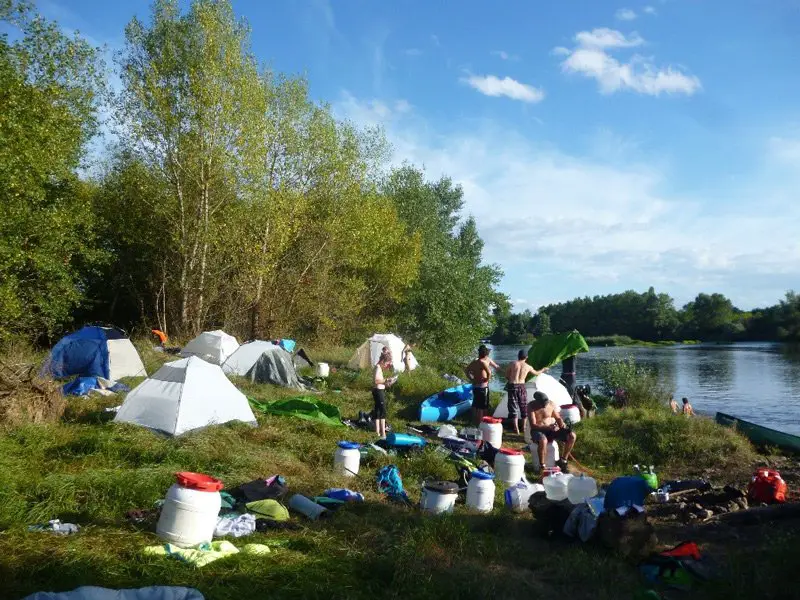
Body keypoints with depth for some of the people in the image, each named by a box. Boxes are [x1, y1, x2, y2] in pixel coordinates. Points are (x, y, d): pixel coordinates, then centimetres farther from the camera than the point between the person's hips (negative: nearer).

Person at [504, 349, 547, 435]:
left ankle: (516, 429, 2)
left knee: (513, 407, 4)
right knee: (524, 407, 17)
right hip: (521, 386, 1)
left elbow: (506, 376, 5)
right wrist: (543, 370, 47)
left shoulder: (513, 364, 0)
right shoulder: (528, 367, 6)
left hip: (512, 386, -1)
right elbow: (536, 373, 26)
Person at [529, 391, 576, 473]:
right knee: (543, 440, -41)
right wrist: (548, 427, -33)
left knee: (572, 436, -14)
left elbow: (557, 417, 10)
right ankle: (542, 466, -23)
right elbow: (533, 425, -22)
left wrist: (562, 423, -14)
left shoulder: (551, 404, -3)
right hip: (538, 430, -5)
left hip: (552, 429, 5)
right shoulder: (531, 406, -17)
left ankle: (563, 461, 0)